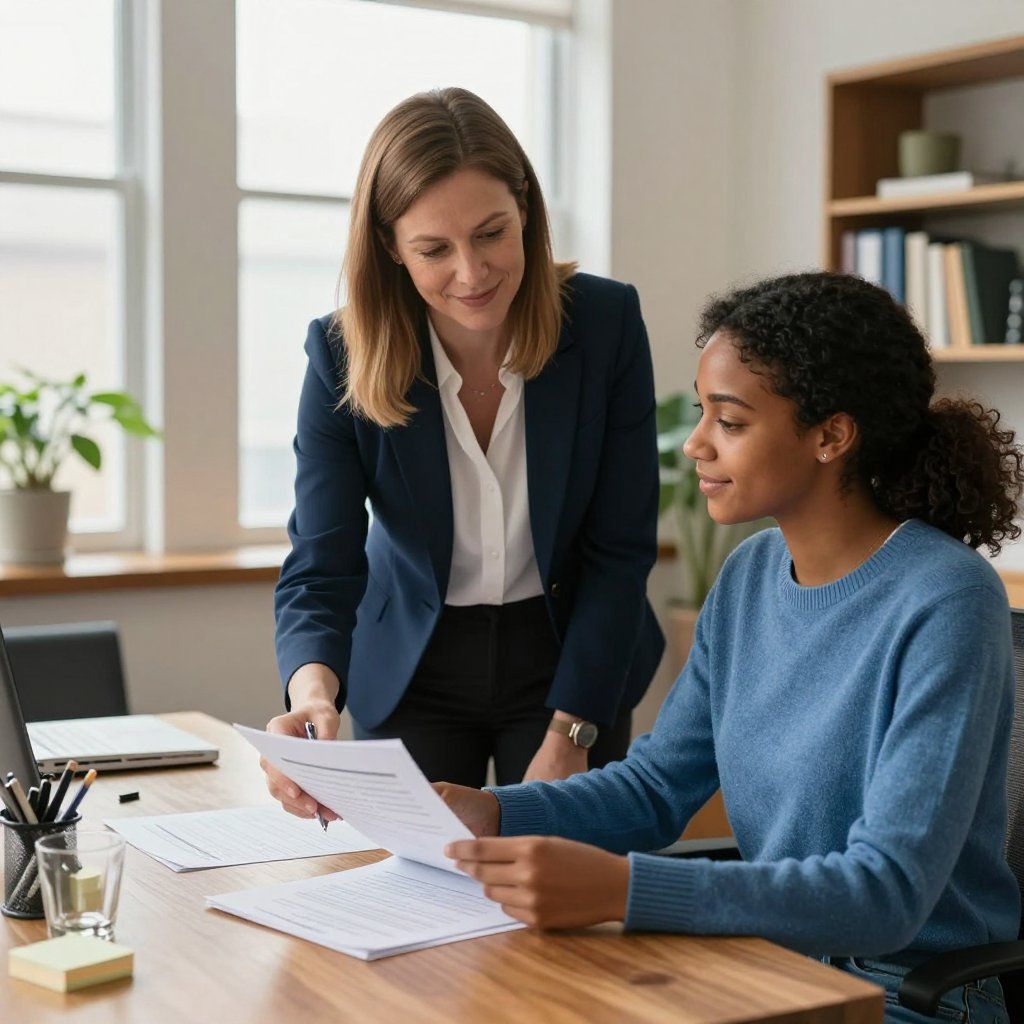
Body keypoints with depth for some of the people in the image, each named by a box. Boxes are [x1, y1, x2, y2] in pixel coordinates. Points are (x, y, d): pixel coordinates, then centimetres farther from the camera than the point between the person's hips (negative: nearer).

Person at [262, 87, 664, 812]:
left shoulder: (607, 321, -19)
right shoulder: (344, 354, -19)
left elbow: (620, 549, -14)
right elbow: (322, 569, -22)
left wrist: (568, 737, -17)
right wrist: (313, 690, -44)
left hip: (571, 659, 0)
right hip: (412, 670, 0)